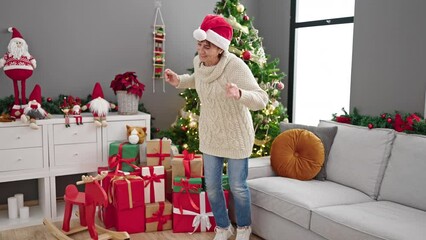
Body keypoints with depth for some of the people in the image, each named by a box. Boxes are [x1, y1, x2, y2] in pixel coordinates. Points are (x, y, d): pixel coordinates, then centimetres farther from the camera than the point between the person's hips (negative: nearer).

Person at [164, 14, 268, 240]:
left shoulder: (236, 66, -28)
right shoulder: (198, 61, -8)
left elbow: (261, 100, -31)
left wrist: (240, 94, -50)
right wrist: (179, 80, -2)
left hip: (236, 135, -5)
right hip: (210, 134, 6)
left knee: (237, 186, 8)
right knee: (211, 186, 12)